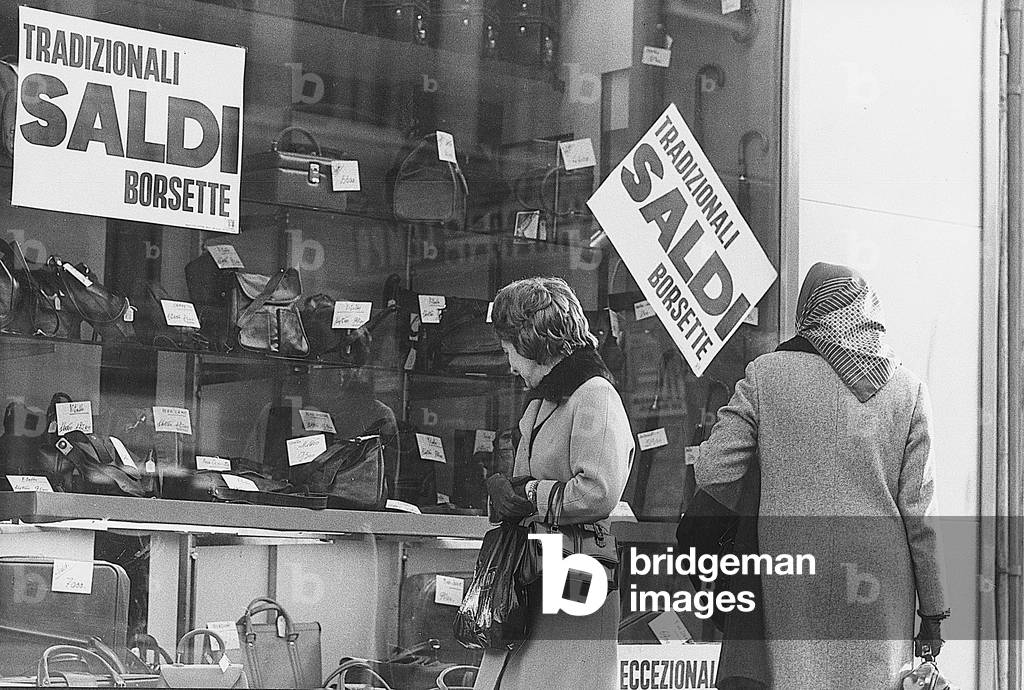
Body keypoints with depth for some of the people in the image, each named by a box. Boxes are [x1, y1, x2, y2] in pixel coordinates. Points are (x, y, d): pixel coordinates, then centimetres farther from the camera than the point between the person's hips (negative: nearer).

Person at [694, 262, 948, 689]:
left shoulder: (765, 374, 0)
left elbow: (712, 472, -3)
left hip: (794, 584, -1)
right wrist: (932, 612, 6)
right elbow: (919, 510, 1)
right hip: (880, 587, 1)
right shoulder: (905, 388, 3)